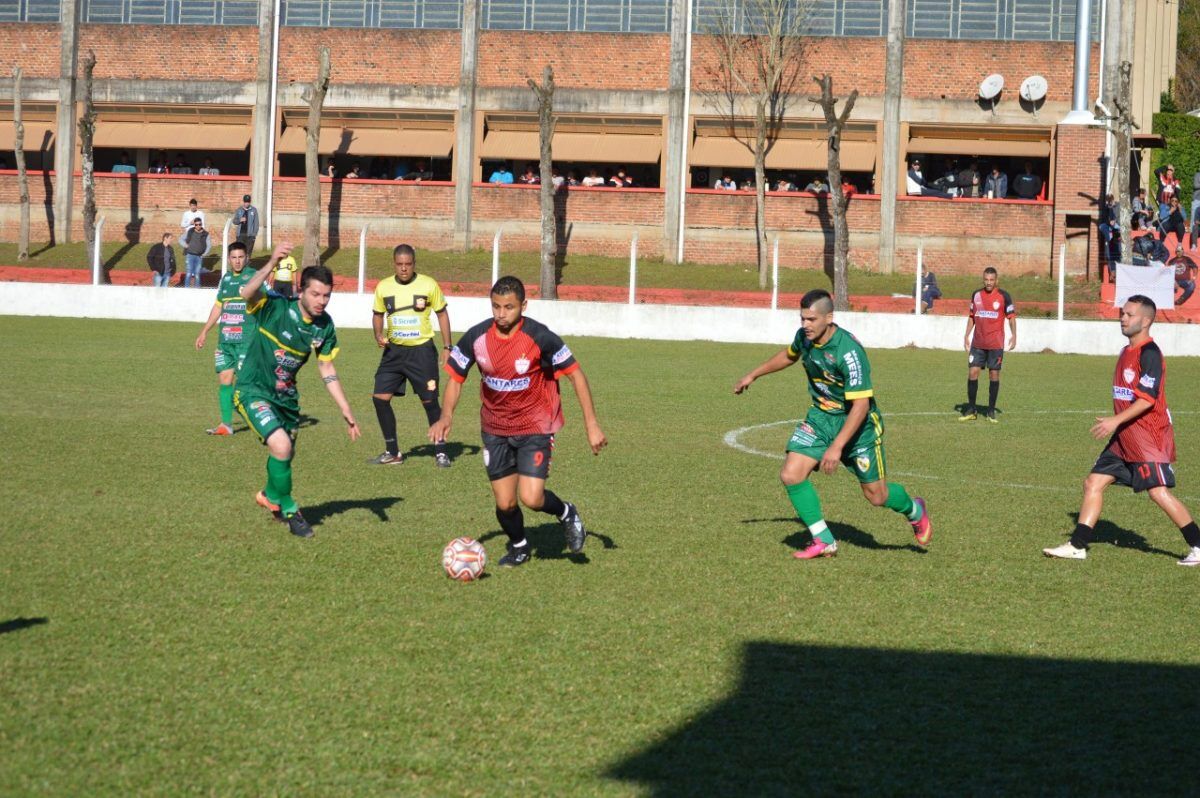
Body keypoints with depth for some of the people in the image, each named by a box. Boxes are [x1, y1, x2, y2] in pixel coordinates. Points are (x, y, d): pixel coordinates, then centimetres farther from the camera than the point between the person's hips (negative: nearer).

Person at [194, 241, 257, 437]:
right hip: (225, 339, 6)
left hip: (246, 340, -6)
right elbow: (218, 306, 25)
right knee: (224, 380, 3)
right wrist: (204, 332, 28)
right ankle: (226, 424, 7)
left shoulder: (254, 277, -4)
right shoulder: (225, 278, 14)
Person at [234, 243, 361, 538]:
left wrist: (346, 412, 4)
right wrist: (272, 264, -59)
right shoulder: (275, 307, -22)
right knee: (281, 445, -25)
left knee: (285, 455, 18)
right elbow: (248, 293, -44)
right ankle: (286, 508, 0)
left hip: (286, 395, 7)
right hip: (253, 392, -6)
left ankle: (271, 497, 51)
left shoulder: (324, 326, -5)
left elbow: (326, 369, 7)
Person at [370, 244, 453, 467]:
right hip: (394, 350, 3)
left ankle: (440, 452, 11)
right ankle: (392, 452, 9)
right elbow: (378, 314, 14)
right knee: (380, 397, -4)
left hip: (422, 350, -3)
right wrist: (379, 335, -7)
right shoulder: (384, 287, 1)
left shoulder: (428, 285, -6)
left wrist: (446, 347, -1)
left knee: (430, 401, -3)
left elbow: (442, 314, 3)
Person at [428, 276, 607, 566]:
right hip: (495, 429, 3)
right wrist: (446, 416, -15)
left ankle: (566, 513, 17)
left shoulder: (540, 337, -19)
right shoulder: (476, 337, -10)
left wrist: (591, 424, -13)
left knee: (531, 498, -17)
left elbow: (575, 374, -10)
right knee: (505, 504, 2)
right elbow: (456, 377, 3)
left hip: (535, 426, -3)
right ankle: (519, 547, 35)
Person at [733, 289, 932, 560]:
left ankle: (914, 510, 39)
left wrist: (836, 447, -36)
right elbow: (789, 355, 19)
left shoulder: (849, 351, -31)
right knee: (791, 475, -12)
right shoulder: (804, 337, -9)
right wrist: (754, 375, 24)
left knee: (876, 495, 4)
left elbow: (860, 405, -31)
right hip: (820, 417, 6)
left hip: (857, 422, -6)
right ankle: (823, 542, 2)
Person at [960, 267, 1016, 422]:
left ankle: (991, 411, 8)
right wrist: (967, 336, 12)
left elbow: (1011, 316, 0)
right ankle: (971, 410, 7)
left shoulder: (1003, 296, -3)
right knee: (972, 372, -2)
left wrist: (1013, 335, -9)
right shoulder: (976, 295, 8)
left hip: (996, 344, -3)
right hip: (977, 343, 3)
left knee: (994, 374, 0)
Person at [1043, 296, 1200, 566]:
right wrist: (1115, 422, 21)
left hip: (1149, 436, -9)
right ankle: (1077, 546, 9)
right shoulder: (1127, 352, 14)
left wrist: (1116, 421, -25)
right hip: (1125, 437, 9)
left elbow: (1148, 397, -22)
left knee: (1158, 492, -13)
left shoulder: (1149, 353, -15)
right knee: (1093, 483, 5)